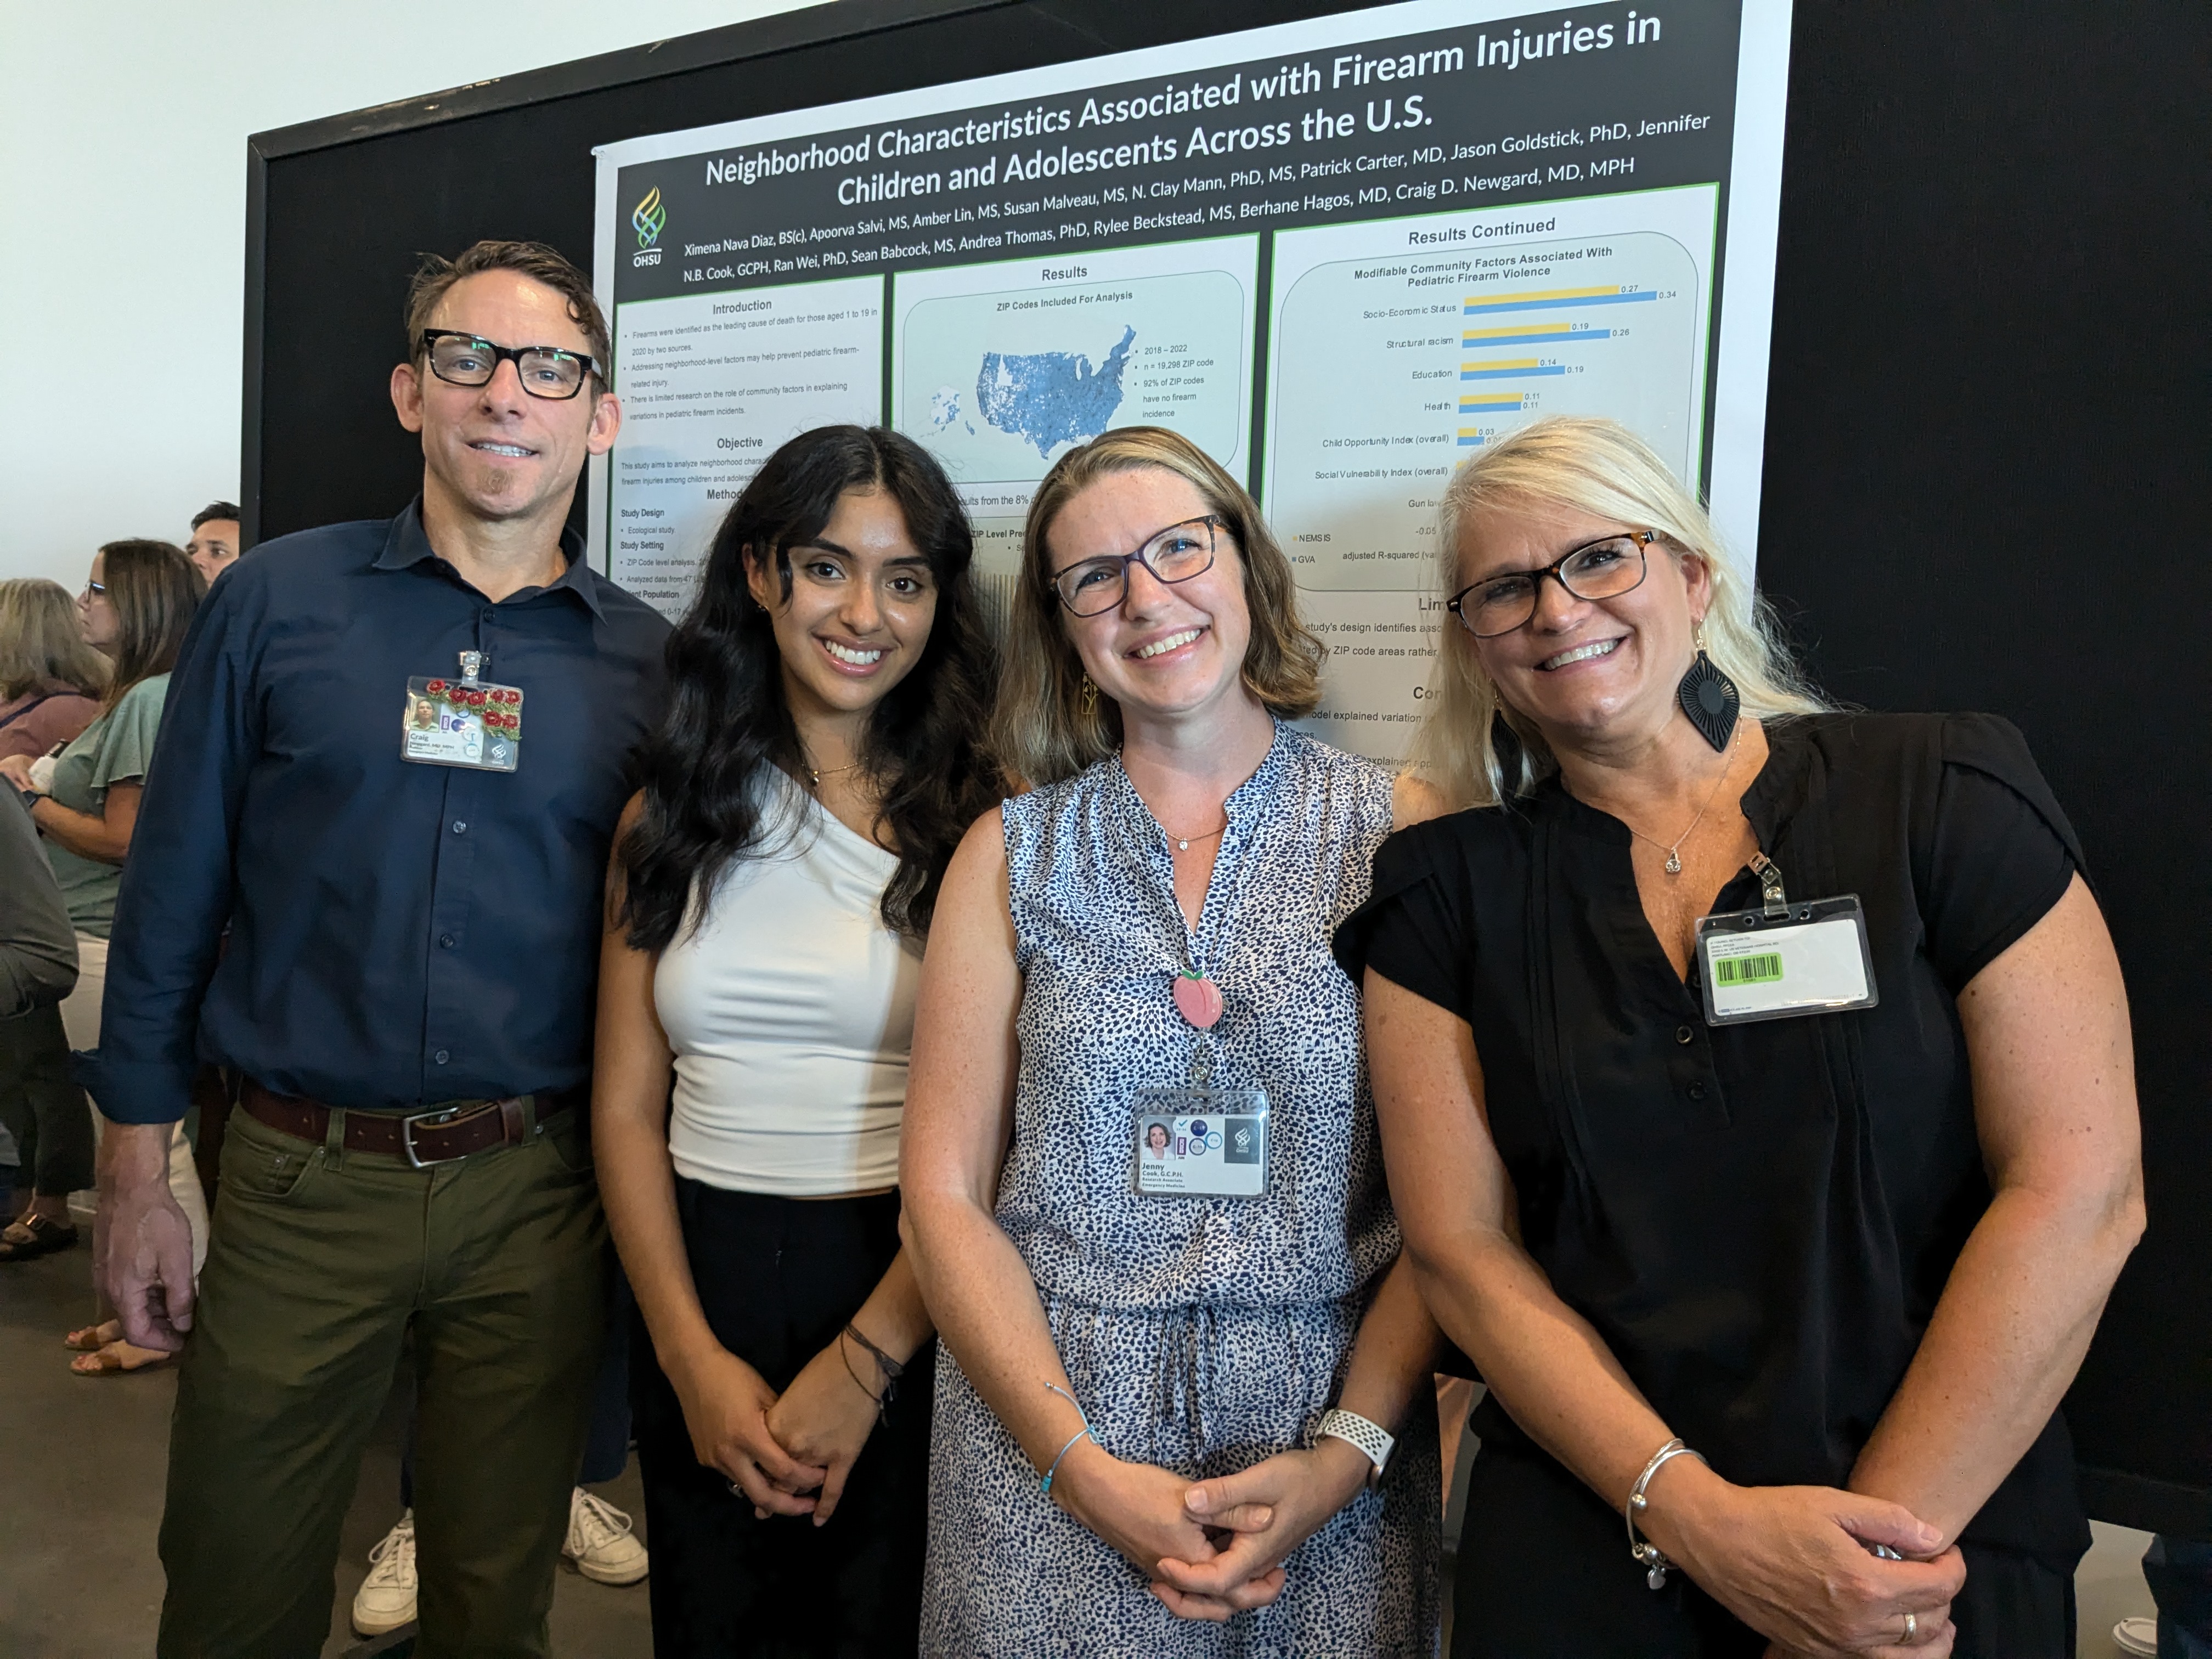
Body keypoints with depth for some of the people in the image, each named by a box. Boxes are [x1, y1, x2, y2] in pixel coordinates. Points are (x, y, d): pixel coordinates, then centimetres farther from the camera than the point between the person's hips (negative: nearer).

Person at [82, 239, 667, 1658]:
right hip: (301, 1182, 0)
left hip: (539, 1199, 1)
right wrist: (136, 1179, 1)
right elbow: (173, 899, 2)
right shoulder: (276, 606, -1)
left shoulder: (649, 662, 1)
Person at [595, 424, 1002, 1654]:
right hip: (702, 1286, 3)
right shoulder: (673, 814, 3)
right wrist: (696, 1358, -7)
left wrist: (865, 1364, -14)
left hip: (911, 1294, -3)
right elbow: (627, 1106, 2)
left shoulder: (986, 824, -7)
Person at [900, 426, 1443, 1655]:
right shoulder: (1013, 853, 0)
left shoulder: (1397, 832, -3)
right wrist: (1085, 1465, -10)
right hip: (1043, 1435, 1)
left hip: (1336, 1429, 0)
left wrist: (1348, 1451, -13)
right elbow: (943, 1192, -2)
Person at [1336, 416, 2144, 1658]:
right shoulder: (1446, 891, -2)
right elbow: (1464, 1244, -5)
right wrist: (1699, 1515, -16)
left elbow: (2077, 1193, -10)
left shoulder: (1944, 797, -6)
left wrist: (1884, 1536, -14)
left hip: (1946, 1558, 0)